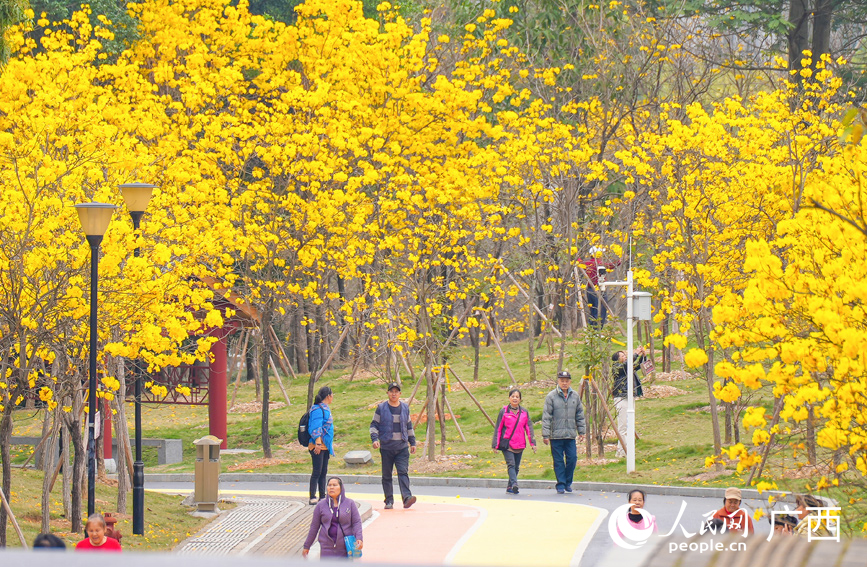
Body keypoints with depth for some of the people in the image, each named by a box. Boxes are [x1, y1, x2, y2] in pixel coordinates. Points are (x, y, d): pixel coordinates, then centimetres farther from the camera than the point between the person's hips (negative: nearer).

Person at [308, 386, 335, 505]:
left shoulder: (326, 409, 17)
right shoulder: (318, 409, -13)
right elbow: (316, 428, -20)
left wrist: (330, 443, 24)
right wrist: (318, 443, -24)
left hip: (325, 445, 10)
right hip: (318, 446, -10)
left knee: (323, 473, 11)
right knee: (317, 472, -9)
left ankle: (322, 497, 15)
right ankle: (312, 498, -8)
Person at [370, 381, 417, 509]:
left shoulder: (405, 408, 11)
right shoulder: (381, 408, 2)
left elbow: (409, 426, 20)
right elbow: (374, 425, 3)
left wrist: (412, 442, 18)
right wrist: (375, 439, -12)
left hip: (402, 447, 1)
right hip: (386, 447, -1)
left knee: (403, 472, -13)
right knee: (387, 475, 3)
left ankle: (407, 497, -23)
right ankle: (389, 501, 10)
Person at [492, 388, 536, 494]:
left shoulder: (524, 413, 9)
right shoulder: (504, 412, 1)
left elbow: (529, 428, 10)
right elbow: (498, 429, 3)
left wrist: (532, 443, 3)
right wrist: (495, 444, 0)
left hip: (520, 445, 4)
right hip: (506, 444, -4)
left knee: (516, 466, 8)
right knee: (511, 464, -17)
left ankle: (510, 487, 16)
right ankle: (514, 484, -31)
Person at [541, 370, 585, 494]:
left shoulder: (575, 396, 7)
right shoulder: (551, 396, -5)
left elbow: (580, 415, 15)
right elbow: (546, 417, -6)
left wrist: (581, 431, 12)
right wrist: (545, 435, -9)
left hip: (571, 435, 3)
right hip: (556, 435, -3)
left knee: (572, 458, -1)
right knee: (558, 461, 1)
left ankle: (568, 482, 16)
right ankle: (561, 485, 9)